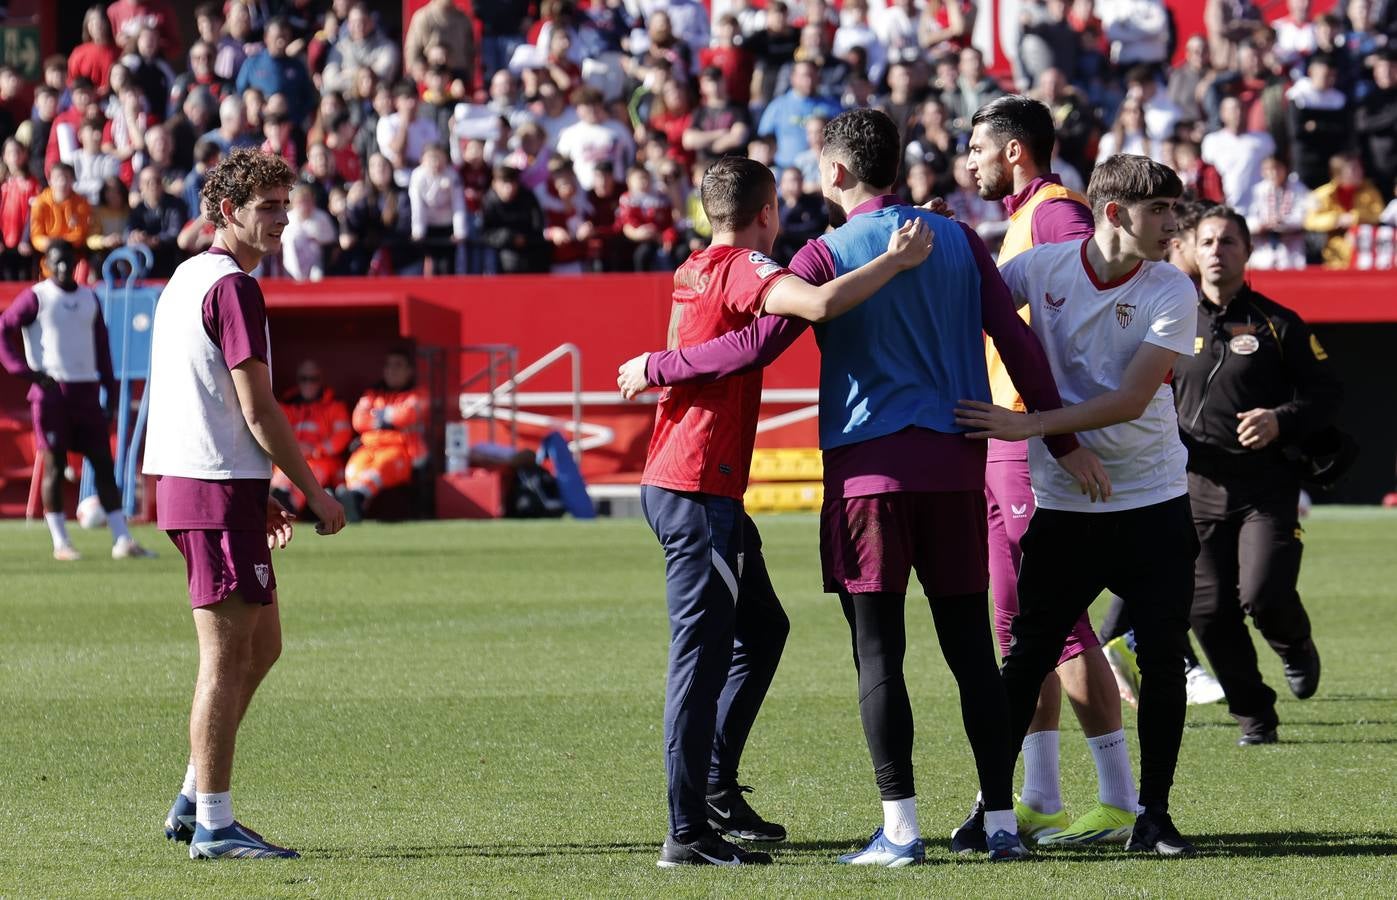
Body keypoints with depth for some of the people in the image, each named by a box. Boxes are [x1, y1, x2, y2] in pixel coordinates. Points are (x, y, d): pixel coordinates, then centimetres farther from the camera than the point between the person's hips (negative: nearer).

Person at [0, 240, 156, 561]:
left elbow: (102, 345, 18)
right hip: (51, 393, -5)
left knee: (104, 463, 2)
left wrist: (110, 391, 13)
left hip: (86, 390, 5)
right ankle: (60, 543, 3)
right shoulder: (35, 297, -2)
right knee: (54, 466, -2)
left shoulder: (89, 299, 14)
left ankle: (122, 540, 1)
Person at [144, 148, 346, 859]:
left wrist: (259, 497, 22)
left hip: (183, 482, 10)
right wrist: (315, 492, -8)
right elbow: (257, 410, -16)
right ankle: (212, 825, -4)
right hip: (220, 489, -10)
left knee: (261, 645, 16)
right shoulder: (233, 287, -13)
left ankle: (193, 801, 18)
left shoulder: (186, 278, 18)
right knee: (228, 655, -6)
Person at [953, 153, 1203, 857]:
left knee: (1163, 661, -2)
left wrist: (1027, 425, -25)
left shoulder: (1172, 292, -8)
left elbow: (1131, 400, -18)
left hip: (1153, 501, 0)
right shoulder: (1042, 266, -5)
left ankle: (1153, 814, 10)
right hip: (1062, 505, 0)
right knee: (1027, 658, -1)